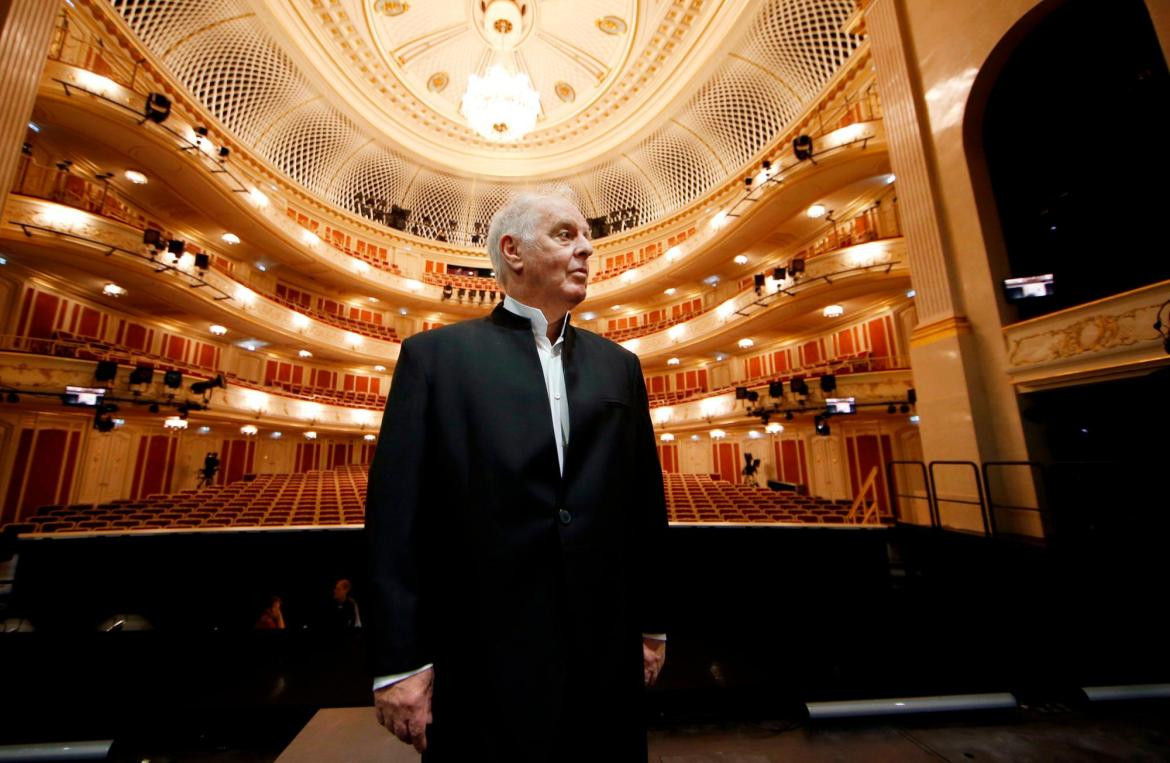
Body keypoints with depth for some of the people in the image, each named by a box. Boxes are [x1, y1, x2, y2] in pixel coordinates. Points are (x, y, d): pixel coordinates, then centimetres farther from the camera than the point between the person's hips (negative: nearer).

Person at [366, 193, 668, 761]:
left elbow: (644, 501, 6)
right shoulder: (435, 355, -5)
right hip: (483, 657, -3)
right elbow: (396, 511, -8)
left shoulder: (618, 365, 5)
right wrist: (398, 660, -7)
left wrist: (651, 626, 9)